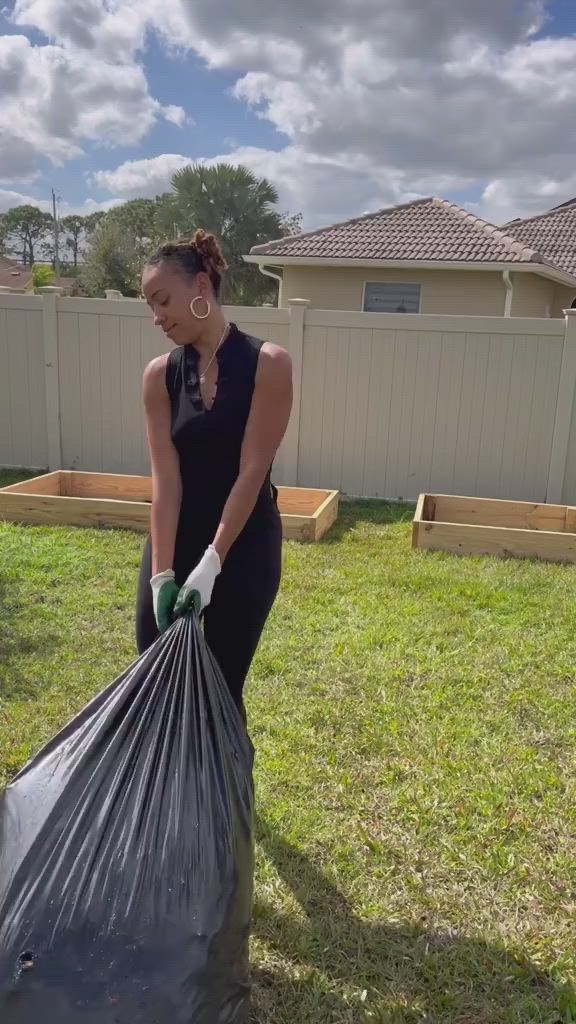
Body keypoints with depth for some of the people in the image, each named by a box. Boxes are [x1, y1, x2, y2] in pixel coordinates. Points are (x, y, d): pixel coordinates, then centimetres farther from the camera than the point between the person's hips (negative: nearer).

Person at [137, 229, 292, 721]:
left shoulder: (268, 364, -13)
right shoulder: (160, 374, -2)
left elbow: (251, 471, -17)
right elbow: (165, 478, -8)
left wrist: (211, 564, -20)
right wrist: (161, 572, -15)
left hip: (245, 545, -3)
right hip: (175, 539, 4)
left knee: (221, 690, 7)